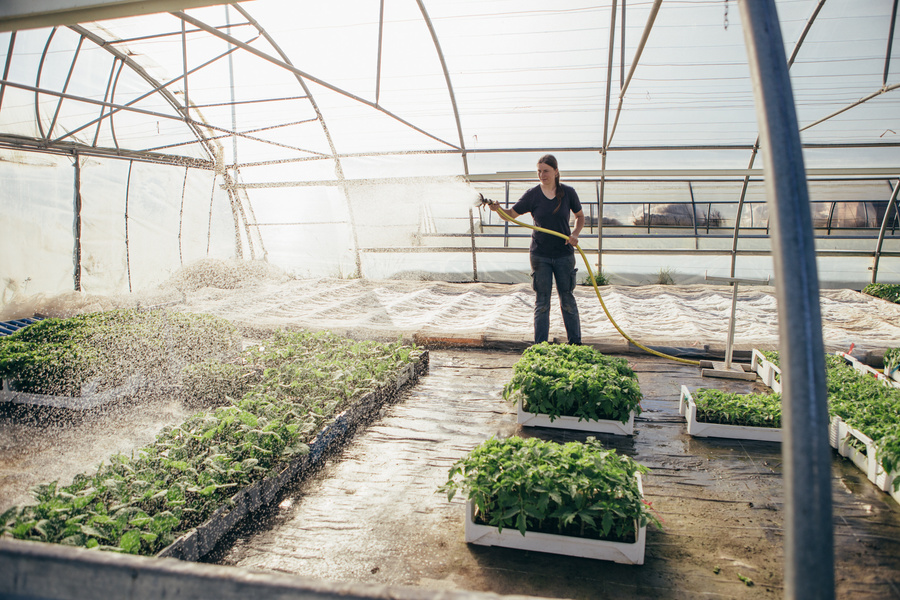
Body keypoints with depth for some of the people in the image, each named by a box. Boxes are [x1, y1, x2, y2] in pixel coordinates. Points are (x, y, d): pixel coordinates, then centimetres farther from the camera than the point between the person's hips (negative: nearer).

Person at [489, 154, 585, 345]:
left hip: (564, 254, 0)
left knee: (567, 299, 9)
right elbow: (510, 215, -2)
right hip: (540, 255, 0)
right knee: (542, 301, 3)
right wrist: (498, 209, -23)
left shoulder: (568, 192, -2)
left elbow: (580, 216, 10)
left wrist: (575, 234, -8)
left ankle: (575, 342, 22)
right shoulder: (532, 195, -3)